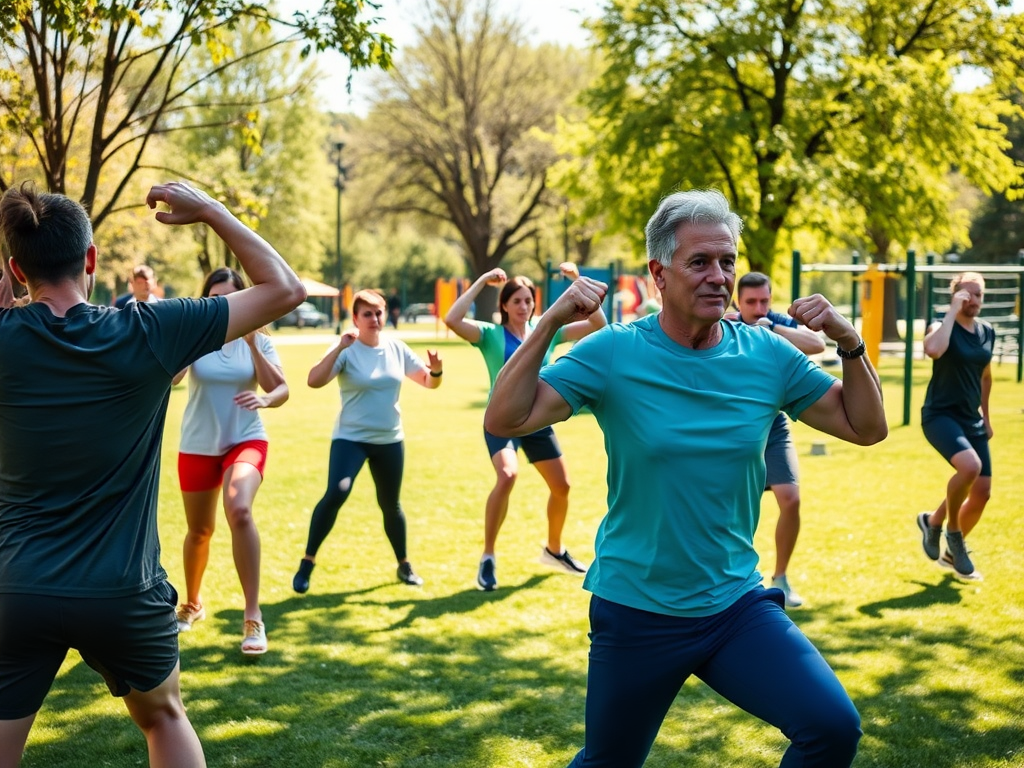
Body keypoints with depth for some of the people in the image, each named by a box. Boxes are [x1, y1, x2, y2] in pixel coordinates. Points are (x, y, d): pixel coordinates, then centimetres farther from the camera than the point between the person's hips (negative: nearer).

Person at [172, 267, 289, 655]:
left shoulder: (257, 340, -3)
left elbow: (281, 389, -9)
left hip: (245, 440, -1)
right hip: (198, 445, 1)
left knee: (239, 510, -29)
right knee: (200, 531, 14)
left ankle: (253, 618, -24)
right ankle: (192, 604, 43)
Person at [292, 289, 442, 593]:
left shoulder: (396, 348, 3)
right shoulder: (347, 350, -11)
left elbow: (429, 382, 9)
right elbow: (314, 381, -25)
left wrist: (437, 370, -14)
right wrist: (339, 348, -33)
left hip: (389, 440, 4)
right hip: (350, 437, -4)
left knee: (391, 504, 13)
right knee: (335, 495, -22)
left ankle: (404, 565, 31)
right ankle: (308, 562, -10)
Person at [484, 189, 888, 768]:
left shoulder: (768, 354, -2)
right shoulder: (613, 353, -10)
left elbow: (866, 428, 4)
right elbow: (504, 420, -15)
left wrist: (850, 344, -12)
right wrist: (550, 324, -24)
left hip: (736, 605, 2)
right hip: (635, 612, -2)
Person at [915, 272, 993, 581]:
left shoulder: (987, 333, 9)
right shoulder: (943, 327, -10)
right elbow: (933, 350, -35)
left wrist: (986, 417, 24)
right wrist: (953, 311, -25)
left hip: (971, 420, 7)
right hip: (940, 414, -7)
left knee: (982, 492, 4)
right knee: (970, 465, -32)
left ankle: (952, 552, 27)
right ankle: (951, 530, -6)